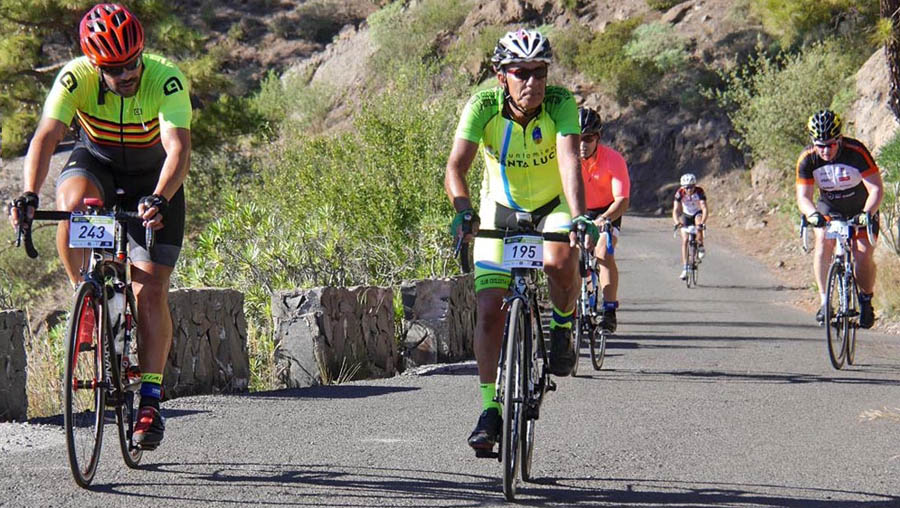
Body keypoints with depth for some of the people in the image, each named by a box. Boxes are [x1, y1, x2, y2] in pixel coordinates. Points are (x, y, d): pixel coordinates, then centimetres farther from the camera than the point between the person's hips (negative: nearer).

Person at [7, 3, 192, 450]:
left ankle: (150, 402, -3)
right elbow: (46, 136, -36)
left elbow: (178, 149, -41)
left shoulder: (166, 80, -31)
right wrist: (29, 194, -52)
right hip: (96, 162, 1)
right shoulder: (75, 78, -27)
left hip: (153, 178, -1)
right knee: (71, 206, -36)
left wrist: (159, 199, -58)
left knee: (151, 291, -9)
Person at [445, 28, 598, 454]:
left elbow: (569, 161, -37)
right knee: (489, 309, -10)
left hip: (553, 204, -1)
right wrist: (463, 211, -51)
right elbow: (456, 166, -32)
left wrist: (580, 218, -53)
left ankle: (562, 329, -2)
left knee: (559, 263, -33)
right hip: (502, 208, 1)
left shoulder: (560, 104, -25)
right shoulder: (483, 106, -23)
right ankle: (490, 409, 0)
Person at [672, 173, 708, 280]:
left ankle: (700, 246, -17)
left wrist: (702, 223, -53)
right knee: (684, 240, -11)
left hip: (698, 213, -1)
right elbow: (675, 210, -30)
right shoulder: (680, 193, -24)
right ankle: (685, 268, -9)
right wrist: (677, 222, -49)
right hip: (686, 215, 1)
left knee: (698, 221, -37)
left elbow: (705, 209, -37)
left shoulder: (699, 191, -28)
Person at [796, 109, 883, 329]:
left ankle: (866, 300, 9)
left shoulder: (857, 152, -29)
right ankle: (824, 301, -21)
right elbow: (803, 196, -22)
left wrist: (867, 213, -46)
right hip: (829, 208, 2)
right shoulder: (807, 158, -22)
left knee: (864, 253, -16)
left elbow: (876, 189, -29)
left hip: (861, 208, -2)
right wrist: (812, 214, -44)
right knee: (823, 244, -24)